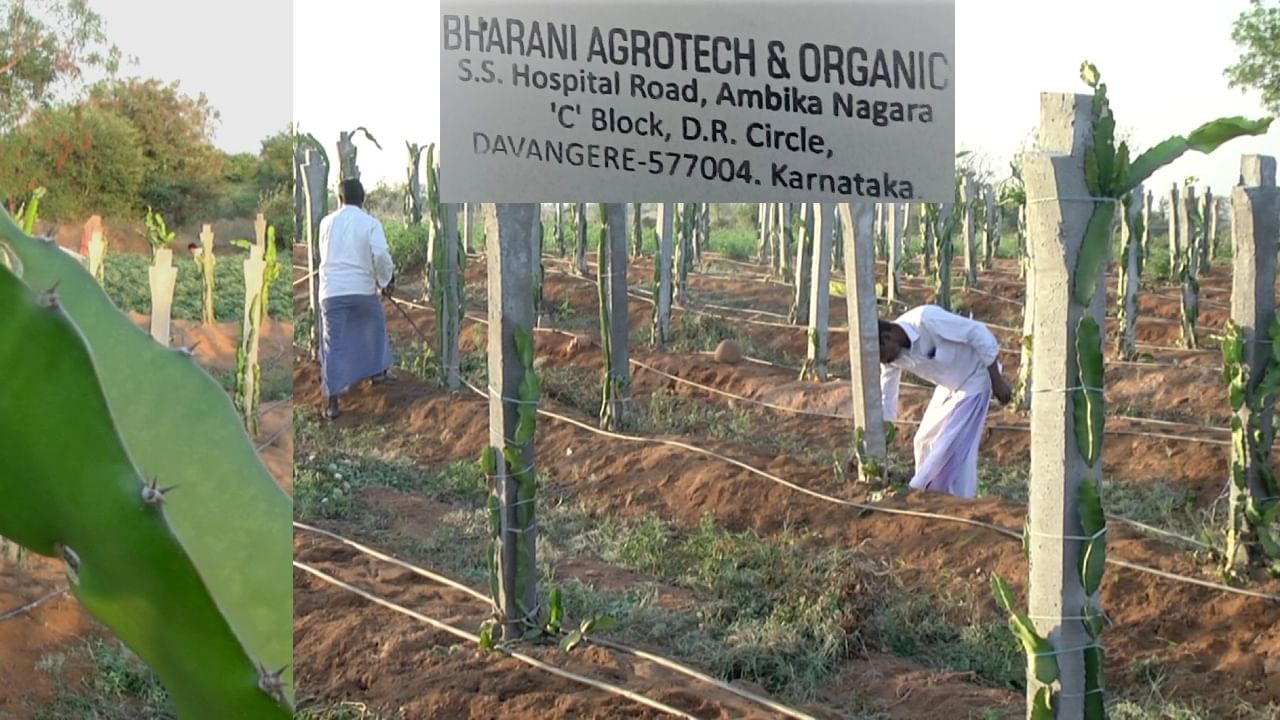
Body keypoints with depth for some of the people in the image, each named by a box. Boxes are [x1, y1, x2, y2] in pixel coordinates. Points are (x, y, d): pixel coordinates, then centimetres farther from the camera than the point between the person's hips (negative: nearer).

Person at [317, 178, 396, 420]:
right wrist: (387, 280, 2)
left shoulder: (327, 222, 8)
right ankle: (378, 370, 39)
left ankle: (332, 401, -6)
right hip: (362, 288, -1)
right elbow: (381, 255, -14)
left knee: (333, 345, 0)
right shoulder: (370, 223, -2)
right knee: (376, 323, 29)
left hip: (331, 290, 1)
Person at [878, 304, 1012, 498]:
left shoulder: (927, 319, -35)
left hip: (974, 378, -7)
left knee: (955, 446, -10)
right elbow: (886, 401, 0)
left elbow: (979, 333, -27)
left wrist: (997, 380, -22)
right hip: (948, 384, 7)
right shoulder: (893, 355, -12)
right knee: (926, 441, 8)